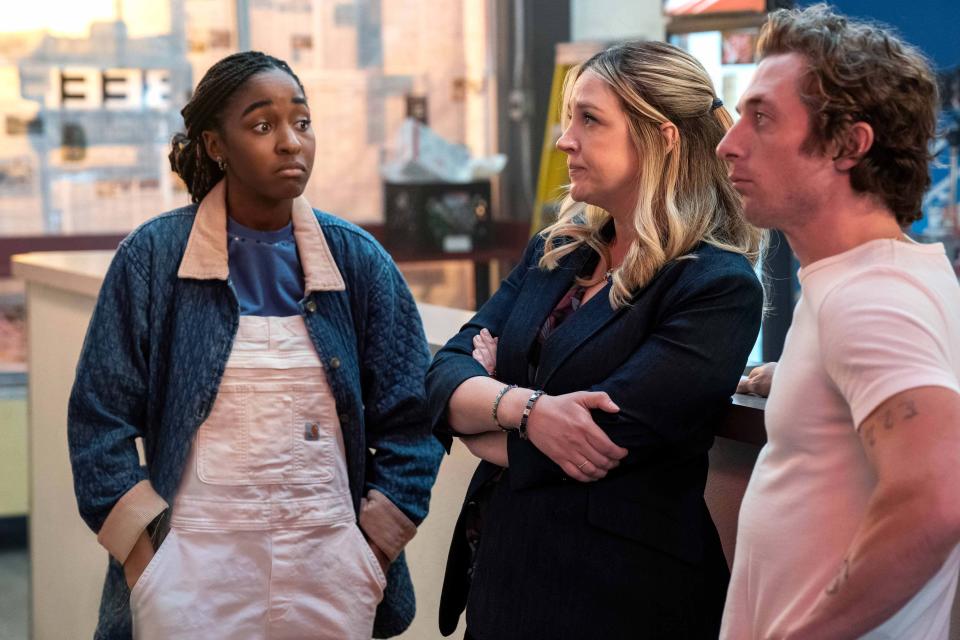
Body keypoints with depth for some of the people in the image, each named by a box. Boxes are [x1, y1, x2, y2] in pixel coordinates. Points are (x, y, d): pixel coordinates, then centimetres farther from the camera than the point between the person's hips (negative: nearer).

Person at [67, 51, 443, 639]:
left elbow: (409, 418, 5)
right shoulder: (155, 258, -3)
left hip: (332, 569, 2)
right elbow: (101, 421, -1)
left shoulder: (358, 259, 2)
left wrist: (374, 546, -1)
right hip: (193, 569, -2)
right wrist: (148, 555, -7)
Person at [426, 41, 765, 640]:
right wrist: (525, 409, -21)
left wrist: (482, 406, -5)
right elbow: (443, 377, 0)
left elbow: (601, 441, -22)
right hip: (502, 569, 7)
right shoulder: (554, 253, 8)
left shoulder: (719, 288, -15)